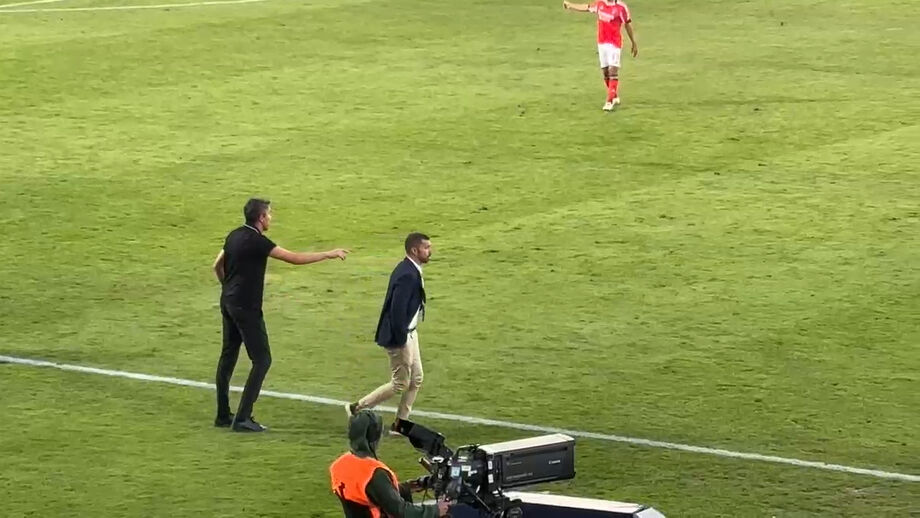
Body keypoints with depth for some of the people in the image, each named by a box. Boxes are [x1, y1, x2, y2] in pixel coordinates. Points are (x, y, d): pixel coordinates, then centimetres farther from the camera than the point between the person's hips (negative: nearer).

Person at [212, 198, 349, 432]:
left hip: (228, 303, 9)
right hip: (246, 308, -9)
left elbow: (218, 266, 19)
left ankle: (223, 415, 19)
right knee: (262, 360, -4)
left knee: (228, 357, 14)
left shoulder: (235, 236, 8)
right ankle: (242, 418, -8)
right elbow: (294, 258, -19)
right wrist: (328, 255, -12)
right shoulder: (256, 241, -18)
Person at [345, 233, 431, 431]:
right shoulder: (407, 275, -25)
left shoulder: (411, 270, 6)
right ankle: (357, 408, 10)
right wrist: (400, 341, -23)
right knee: (400, 384, 0)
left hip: (409, 332, 10)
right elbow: (397, 309, -27)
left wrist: (406, 336, 16)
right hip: (400, 335, -10)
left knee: (416, 379, 15)